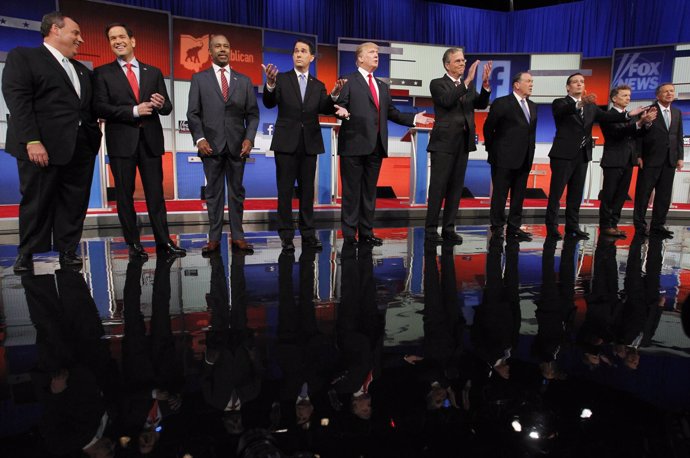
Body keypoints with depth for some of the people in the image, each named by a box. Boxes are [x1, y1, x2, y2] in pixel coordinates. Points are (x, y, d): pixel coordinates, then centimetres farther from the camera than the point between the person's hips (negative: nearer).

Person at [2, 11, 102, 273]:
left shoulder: (82, 71, 23)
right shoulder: (22, 57, 4)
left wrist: (94, 137, 3)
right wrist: (32, 141, -18)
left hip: (81, 148, 5)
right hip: (43, 146, -5)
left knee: (75, 204, 5)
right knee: (37, 202, 4)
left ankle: (68, 252, 14)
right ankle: (26, 254, 18)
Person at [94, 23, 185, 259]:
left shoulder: (153, 72, 13)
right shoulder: (102, 73, 5)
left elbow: (167, 107, 10)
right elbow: (100, 107, -6)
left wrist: (162, 104, -14)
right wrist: (134, 110, -16)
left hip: (150, 139, 2)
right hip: (122, 140, -1)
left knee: (155, 192, 4)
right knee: (125, 194, 4)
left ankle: (163, 240, 10)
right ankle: (133, 243, 13)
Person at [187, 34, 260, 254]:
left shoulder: (244, 80, 12)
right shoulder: (199, 79, 8)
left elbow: (252, 113, 8)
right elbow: (193, 113, 3)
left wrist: (249, 138, -7)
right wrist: (199, 138, -11)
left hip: (237, 145, 1)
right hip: (211, 144, -1)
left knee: (236, 191, 6)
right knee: (213, 192, 4)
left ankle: (237, 236, 12)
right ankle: (214, 238, 9)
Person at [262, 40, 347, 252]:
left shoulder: (318, 86, 11)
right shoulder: (282, 79, 3)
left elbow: (325, 109, -4)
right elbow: (269, 103, -11)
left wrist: (335, 94, -22)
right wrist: (270, 84, -31)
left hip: (309, 143, 3)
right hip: (286, 142, -2)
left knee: (307, 190, 7)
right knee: (285, 190, 0)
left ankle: (308, 233, 13)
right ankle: (286, 235, 6)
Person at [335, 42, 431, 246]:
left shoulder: (382, 86, 22)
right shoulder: (348, 81, 1)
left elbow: (391, 112, 20)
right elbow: (340, 106, -7)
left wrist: (413, 118, 12)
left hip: (376, 145, 6)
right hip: (354, 144, -6)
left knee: (370, 191, 10)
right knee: (352, 191, -1)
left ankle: (366, 232, 18)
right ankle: (349, 234, 6)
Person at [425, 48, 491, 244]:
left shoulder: (469, 85, 16)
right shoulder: (437, 83, 0)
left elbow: (481, 104, 3)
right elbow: (447, 100, -19)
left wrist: (485, 83, -11)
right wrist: (467, 81, -22)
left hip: (463, 143, 6)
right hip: (444, 142, -5)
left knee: (456, 187, 7)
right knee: (438, 187, -4)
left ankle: (449, 228, 13)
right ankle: (431, 229, 2)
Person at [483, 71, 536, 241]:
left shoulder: (532, 106, 15)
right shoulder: (501, 103, -5)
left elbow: (531, 131, 20)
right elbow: (488, 128, -3)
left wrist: (530, 153, 12)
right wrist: (493, 151, 1)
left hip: (524, 160, 7)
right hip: (504, 159, -6)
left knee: (519, 195, 9)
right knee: (500, 195, 0)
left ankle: (514, 228, 17)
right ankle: (497, 229, 8)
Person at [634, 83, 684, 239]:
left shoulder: (677, 113, 14)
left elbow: (679, 137, 14)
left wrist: (680, 157, 7)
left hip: (670, 160, 5)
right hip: (651, 160, -5)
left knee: (664, 195, 7)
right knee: (643, 194, 1)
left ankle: (658, 226, 14)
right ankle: (639, 224, 10)